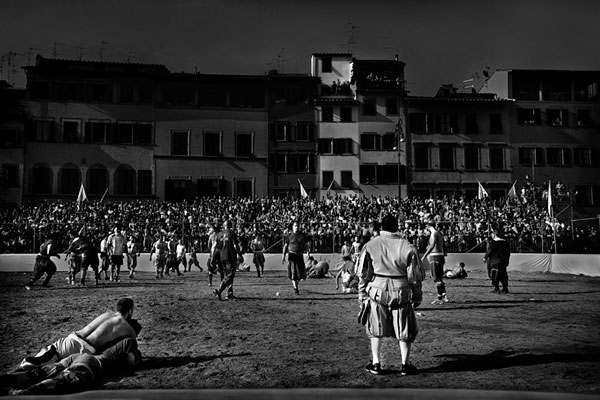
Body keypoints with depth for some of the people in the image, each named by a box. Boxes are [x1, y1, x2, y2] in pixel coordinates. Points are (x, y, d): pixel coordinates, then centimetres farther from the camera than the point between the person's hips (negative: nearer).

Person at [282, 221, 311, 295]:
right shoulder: (289, 236, 1)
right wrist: (283, 256, -1)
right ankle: (295, 288, 1)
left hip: (300, 256, 2)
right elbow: (285, 246, 5)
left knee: (301, 272, 1)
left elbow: (305, 245, 13)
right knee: (293, 272, -7)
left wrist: (308, 252, -2)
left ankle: (295, 283, 30)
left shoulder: (303, 236, 6)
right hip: (292, 255, -2)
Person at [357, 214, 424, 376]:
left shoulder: (370, 245, -3)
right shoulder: (408, 247, -6)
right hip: (402, 293, 0)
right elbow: (416, 275, -2)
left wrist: (362, 294, 9)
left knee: (376, 328, 15)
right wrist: (417, 296, 9)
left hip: (377, 291, 1)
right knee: (404, 329, 14)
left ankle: (376, 364, 18)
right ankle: (405, 365, 20)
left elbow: (363, 273, 0)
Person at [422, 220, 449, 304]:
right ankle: (444, 295, 14)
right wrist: (444, 257, 27)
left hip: (435, 256, -9)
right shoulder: (439, 233, 18)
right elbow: (444, 247, 21)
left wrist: (424, 256, -26)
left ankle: (440, 297, -7)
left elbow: (432, 246, -25)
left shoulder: (434, 233, -11)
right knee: (439, 278, 12)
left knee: (437, 278, -7)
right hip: (440, 256, 9)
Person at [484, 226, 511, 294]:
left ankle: (496, 288, -5)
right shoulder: (505, 242, 9)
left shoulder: (493, 242, -11)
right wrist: (506, 262, 21)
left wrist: (485, 258, 4)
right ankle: (505, 289, 16)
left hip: (494, 262, -6)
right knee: (503, 275, 12)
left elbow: (489, 251, -10)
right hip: (503, 262, 6)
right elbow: (508, 253, 14)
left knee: (494, 275, -1)